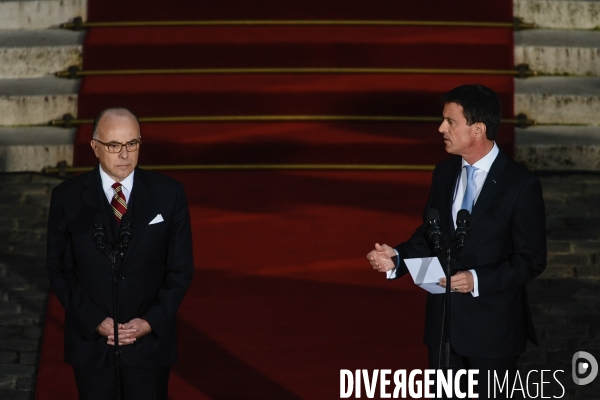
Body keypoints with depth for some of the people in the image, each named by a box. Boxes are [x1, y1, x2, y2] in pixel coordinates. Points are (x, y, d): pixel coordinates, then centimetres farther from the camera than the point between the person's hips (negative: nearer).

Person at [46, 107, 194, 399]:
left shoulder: (169, 194, -4)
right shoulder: (67, 197, -4)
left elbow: (181, 267, -1)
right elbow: (59, 269, -1)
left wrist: (152, 322, -11)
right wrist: (94, 321, -12)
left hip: (151, 336, 0)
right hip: (90, 341, 0)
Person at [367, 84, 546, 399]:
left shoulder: (521, 184, -14)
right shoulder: (443, 173, 4)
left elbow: (531, 260, -13)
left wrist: (478, 279, -25)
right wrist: (396, 258, -8)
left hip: (493, 328, -5)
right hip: (443, 322, 5)